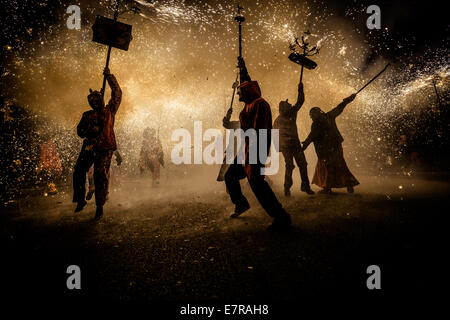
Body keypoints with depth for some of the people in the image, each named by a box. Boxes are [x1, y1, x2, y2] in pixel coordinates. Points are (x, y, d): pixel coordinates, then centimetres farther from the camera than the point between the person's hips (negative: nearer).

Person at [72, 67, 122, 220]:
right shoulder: (87, 115, 16)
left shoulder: (109, 111, 9)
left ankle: (100, 206, 0)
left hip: (105, 148, -4)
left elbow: (117, 93, 6)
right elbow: (80, 131, 14)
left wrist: (109, 76, 6)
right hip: (89, 147, 4)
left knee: (100, 175, -10)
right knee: (79, 171, 0)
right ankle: (80, 200, 18)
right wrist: (89, 130, -7)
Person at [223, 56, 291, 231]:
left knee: (256, 181, -21)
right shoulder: (250, 104, 16)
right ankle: (240, 204, 38)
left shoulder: (259, 104, -11)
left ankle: (281, 217, -20)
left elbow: (258, 130, -21)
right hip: (246, 150, 10)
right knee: (230, 176, 20)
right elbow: (248, 83, 36)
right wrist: (242, 69, 46)